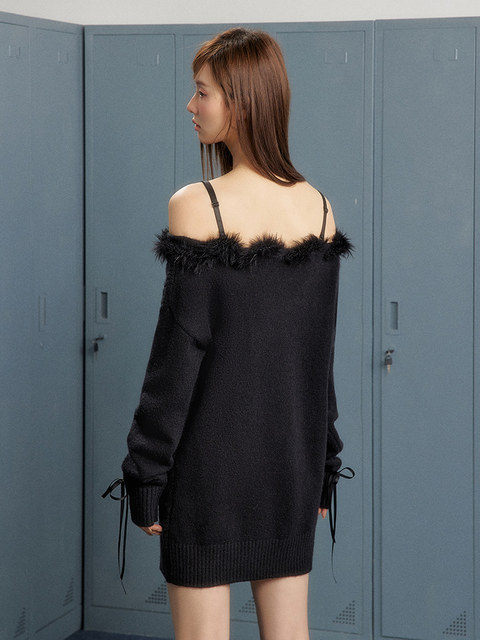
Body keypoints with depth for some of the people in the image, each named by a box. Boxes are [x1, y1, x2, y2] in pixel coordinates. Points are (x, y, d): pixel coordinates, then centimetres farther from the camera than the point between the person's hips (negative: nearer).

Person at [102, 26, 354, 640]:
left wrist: (145, 474, -7)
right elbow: (323, 352, 7)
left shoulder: (198, 206, -15)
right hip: (293, 452, 5)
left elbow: (179, 352, -14)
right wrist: (323, 463, 16)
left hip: (212, 453, -5)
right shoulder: (318, 207, 1)